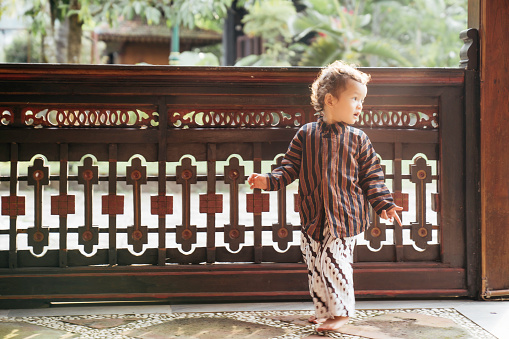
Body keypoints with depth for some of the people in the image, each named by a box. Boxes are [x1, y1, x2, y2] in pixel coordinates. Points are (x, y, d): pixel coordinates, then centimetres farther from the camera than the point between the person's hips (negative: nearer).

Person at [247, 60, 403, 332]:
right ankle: (323, 311, 26)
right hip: (313, 215, 3)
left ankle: (341, 311, 7)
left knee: (333, 260, -10)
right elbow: (291, 166, 6)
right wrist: (270, 180, -9)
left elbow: (371, 176, 6)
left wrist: (384, 204, -2)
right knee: (314, 264, 9)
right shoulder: (306, 134, 4)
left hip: (344, 215, -2)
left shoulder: (357, 139, 3)